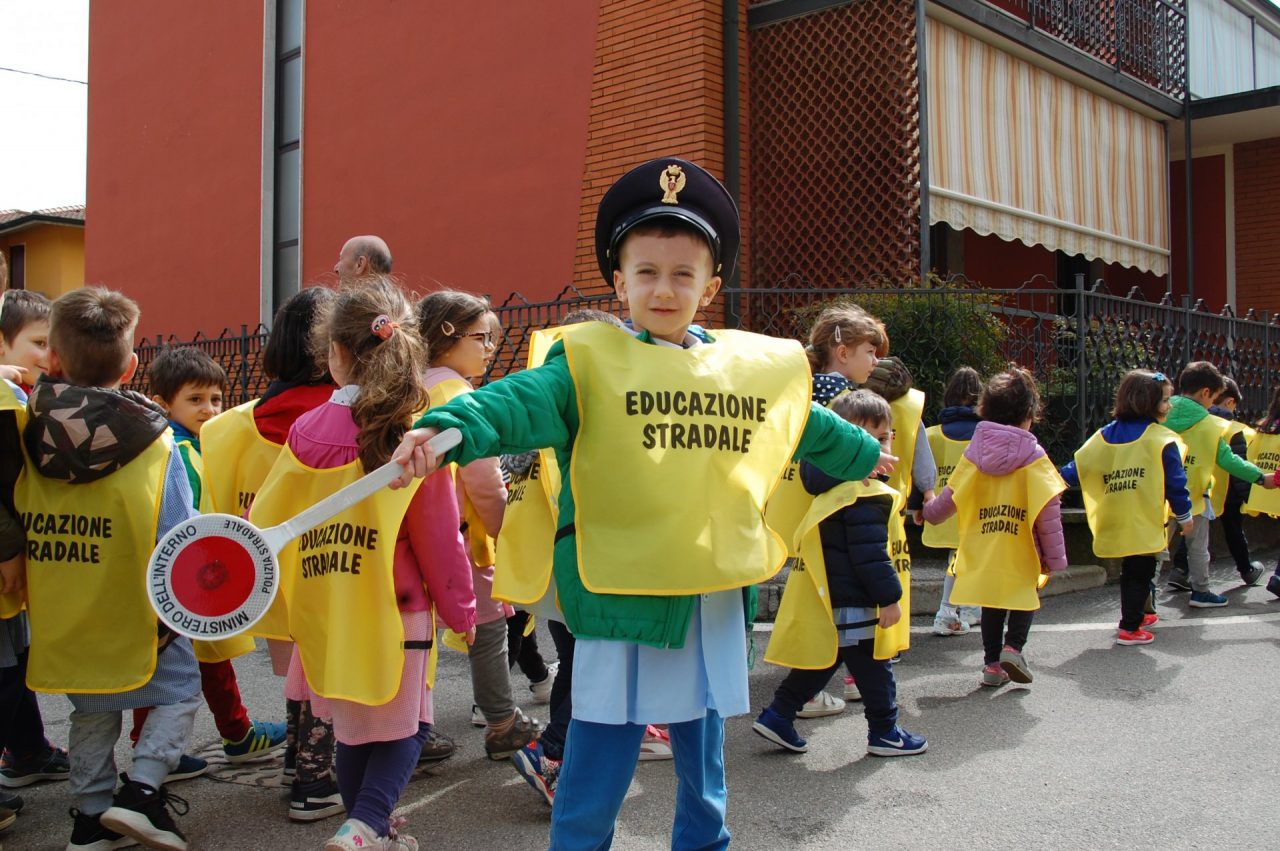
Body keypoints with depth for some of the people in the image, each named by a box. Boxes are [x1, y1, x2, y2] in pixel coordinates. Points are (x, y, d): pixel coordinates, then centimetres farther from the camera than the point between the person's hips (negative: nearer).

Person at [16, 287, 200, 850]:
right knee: (179, 690, 15)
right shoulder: (153, 440, -17)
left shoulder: (25, 434, -6)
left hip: (59, 619, 4)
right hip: (134, 614, -4)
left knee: (92, 712, 22)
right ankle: (142, 789, 1)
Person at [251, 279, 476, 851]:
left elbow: (263, 523, 3)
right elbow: (439, 539, -9)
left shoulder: (305, 434, -5)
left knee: (353, 730, 20)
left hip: (323, 614, 4)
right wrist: (461, 610, 5)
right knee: (404, 728, 12)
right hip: (393, 613, -3)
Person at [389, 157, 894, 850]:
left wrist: (862, 455, 41)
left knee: (703, 748, 20)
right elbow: (525, 402, -25)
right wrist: (447, 429, -43)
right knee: (603, 749, 1)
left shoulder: (752, 364, 9)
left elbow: (808, 426, 26)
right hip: (622, 591, -5)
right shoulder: (589, 358, -8)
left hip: (715, 591, 5)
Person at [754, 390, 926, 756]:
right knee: (873, 667, 6)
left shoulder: (833, 486, 10)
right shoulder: (866, 496, -21)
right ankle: (884, 733, 20)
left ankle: (777, 716, 19)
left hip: (826, 600, 10)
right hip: (852, 603, -10)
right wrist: (889, 597, -15)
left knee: (821, 662, 19)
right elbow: (870, 555, -23)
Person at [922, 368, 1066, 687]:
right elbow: (1048, 511, -11)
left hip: (982, 552, 3)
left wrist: (928, 511, 25)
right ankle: (1013, 647, -1)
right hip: (1020, 555, -3)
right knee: (1025, 597, 18)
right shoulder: (1034, 457, -9)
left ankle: (992, 663, 19)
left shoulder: (975, 453, 0)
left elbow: (949, 498, 4)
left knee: (992, 603, 18)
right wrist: (1055, 558, -4)